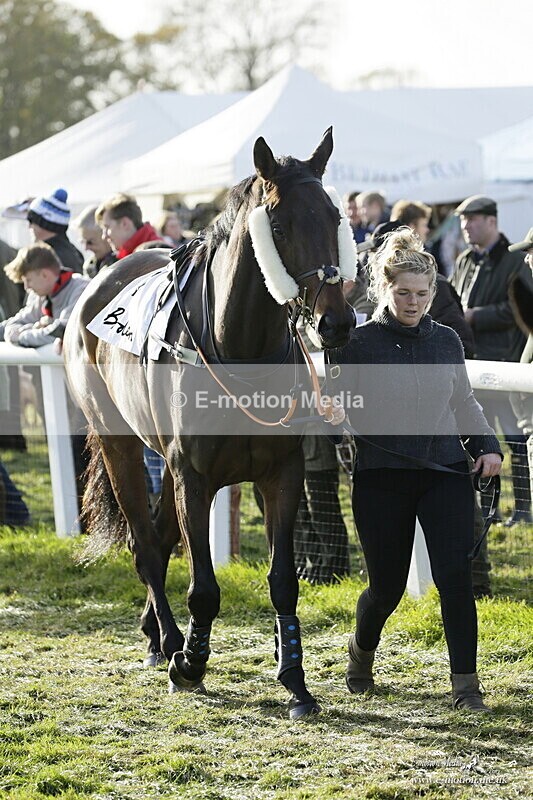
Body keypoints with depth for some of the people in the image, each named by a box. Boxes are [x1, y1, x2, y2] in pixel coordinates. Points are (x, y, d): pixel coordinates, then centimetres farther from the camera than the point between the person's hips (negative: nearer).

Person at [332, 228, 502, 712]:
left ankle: (466, 684, -6)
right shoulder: (360, 344, -3)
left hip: (446, 472, 2)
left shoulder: (447, 341, 8)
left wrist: (488, 446, 7)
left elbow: (464, 403, 20)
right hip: (382, 477, -2)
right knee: (387, 585, 7)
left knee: (455, 576, -11)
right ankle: (361, 652, 38)